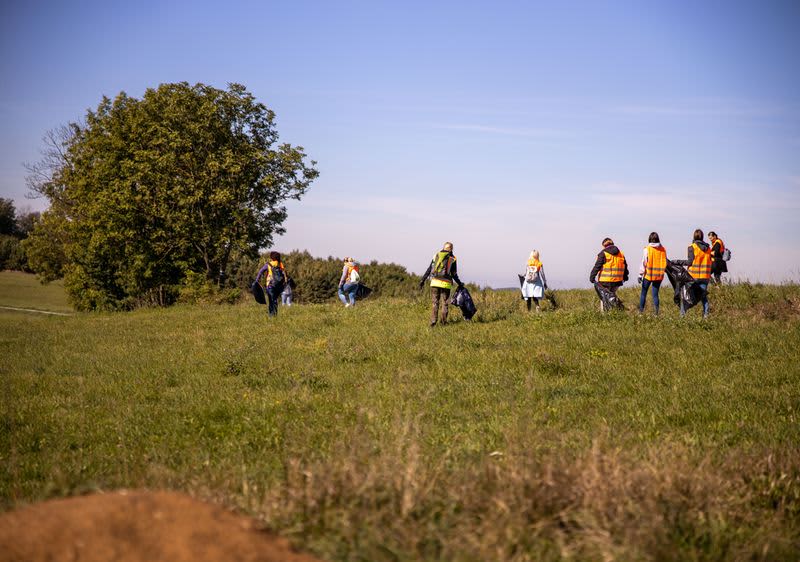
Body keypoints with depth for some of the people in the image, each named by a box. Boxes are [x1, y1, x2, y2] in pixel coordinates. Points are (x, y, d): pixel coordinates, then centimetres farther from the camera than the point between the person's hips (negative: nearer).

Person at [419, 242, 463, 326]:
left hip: (435, 281, 2)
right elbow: (454, 274, 3)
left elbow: (429, 269, 7)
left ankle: (433, 320, -7)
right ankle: (444, 320, 9)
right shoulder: (453, 259, 4)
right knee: (445, 303, 11)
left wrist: (422, 280, 11)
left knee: (435, 302, 4)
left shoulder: (436, 255, 10)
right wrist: (459, 284, 16)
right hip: (446, 284, -2)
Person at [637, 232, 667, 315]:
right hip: (659, 275, 3)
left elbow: (643, 263, -8)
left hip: (648, 275, -3)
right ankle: (656, 313, 0)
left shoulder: (647, 249, -9)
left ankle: (641, 311, 11)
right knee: (655, 294, 8)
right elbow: (665, 263, 8)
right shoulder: (662, 249, 1)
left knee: (643, 293, 10)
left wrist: (640, 275, -3)